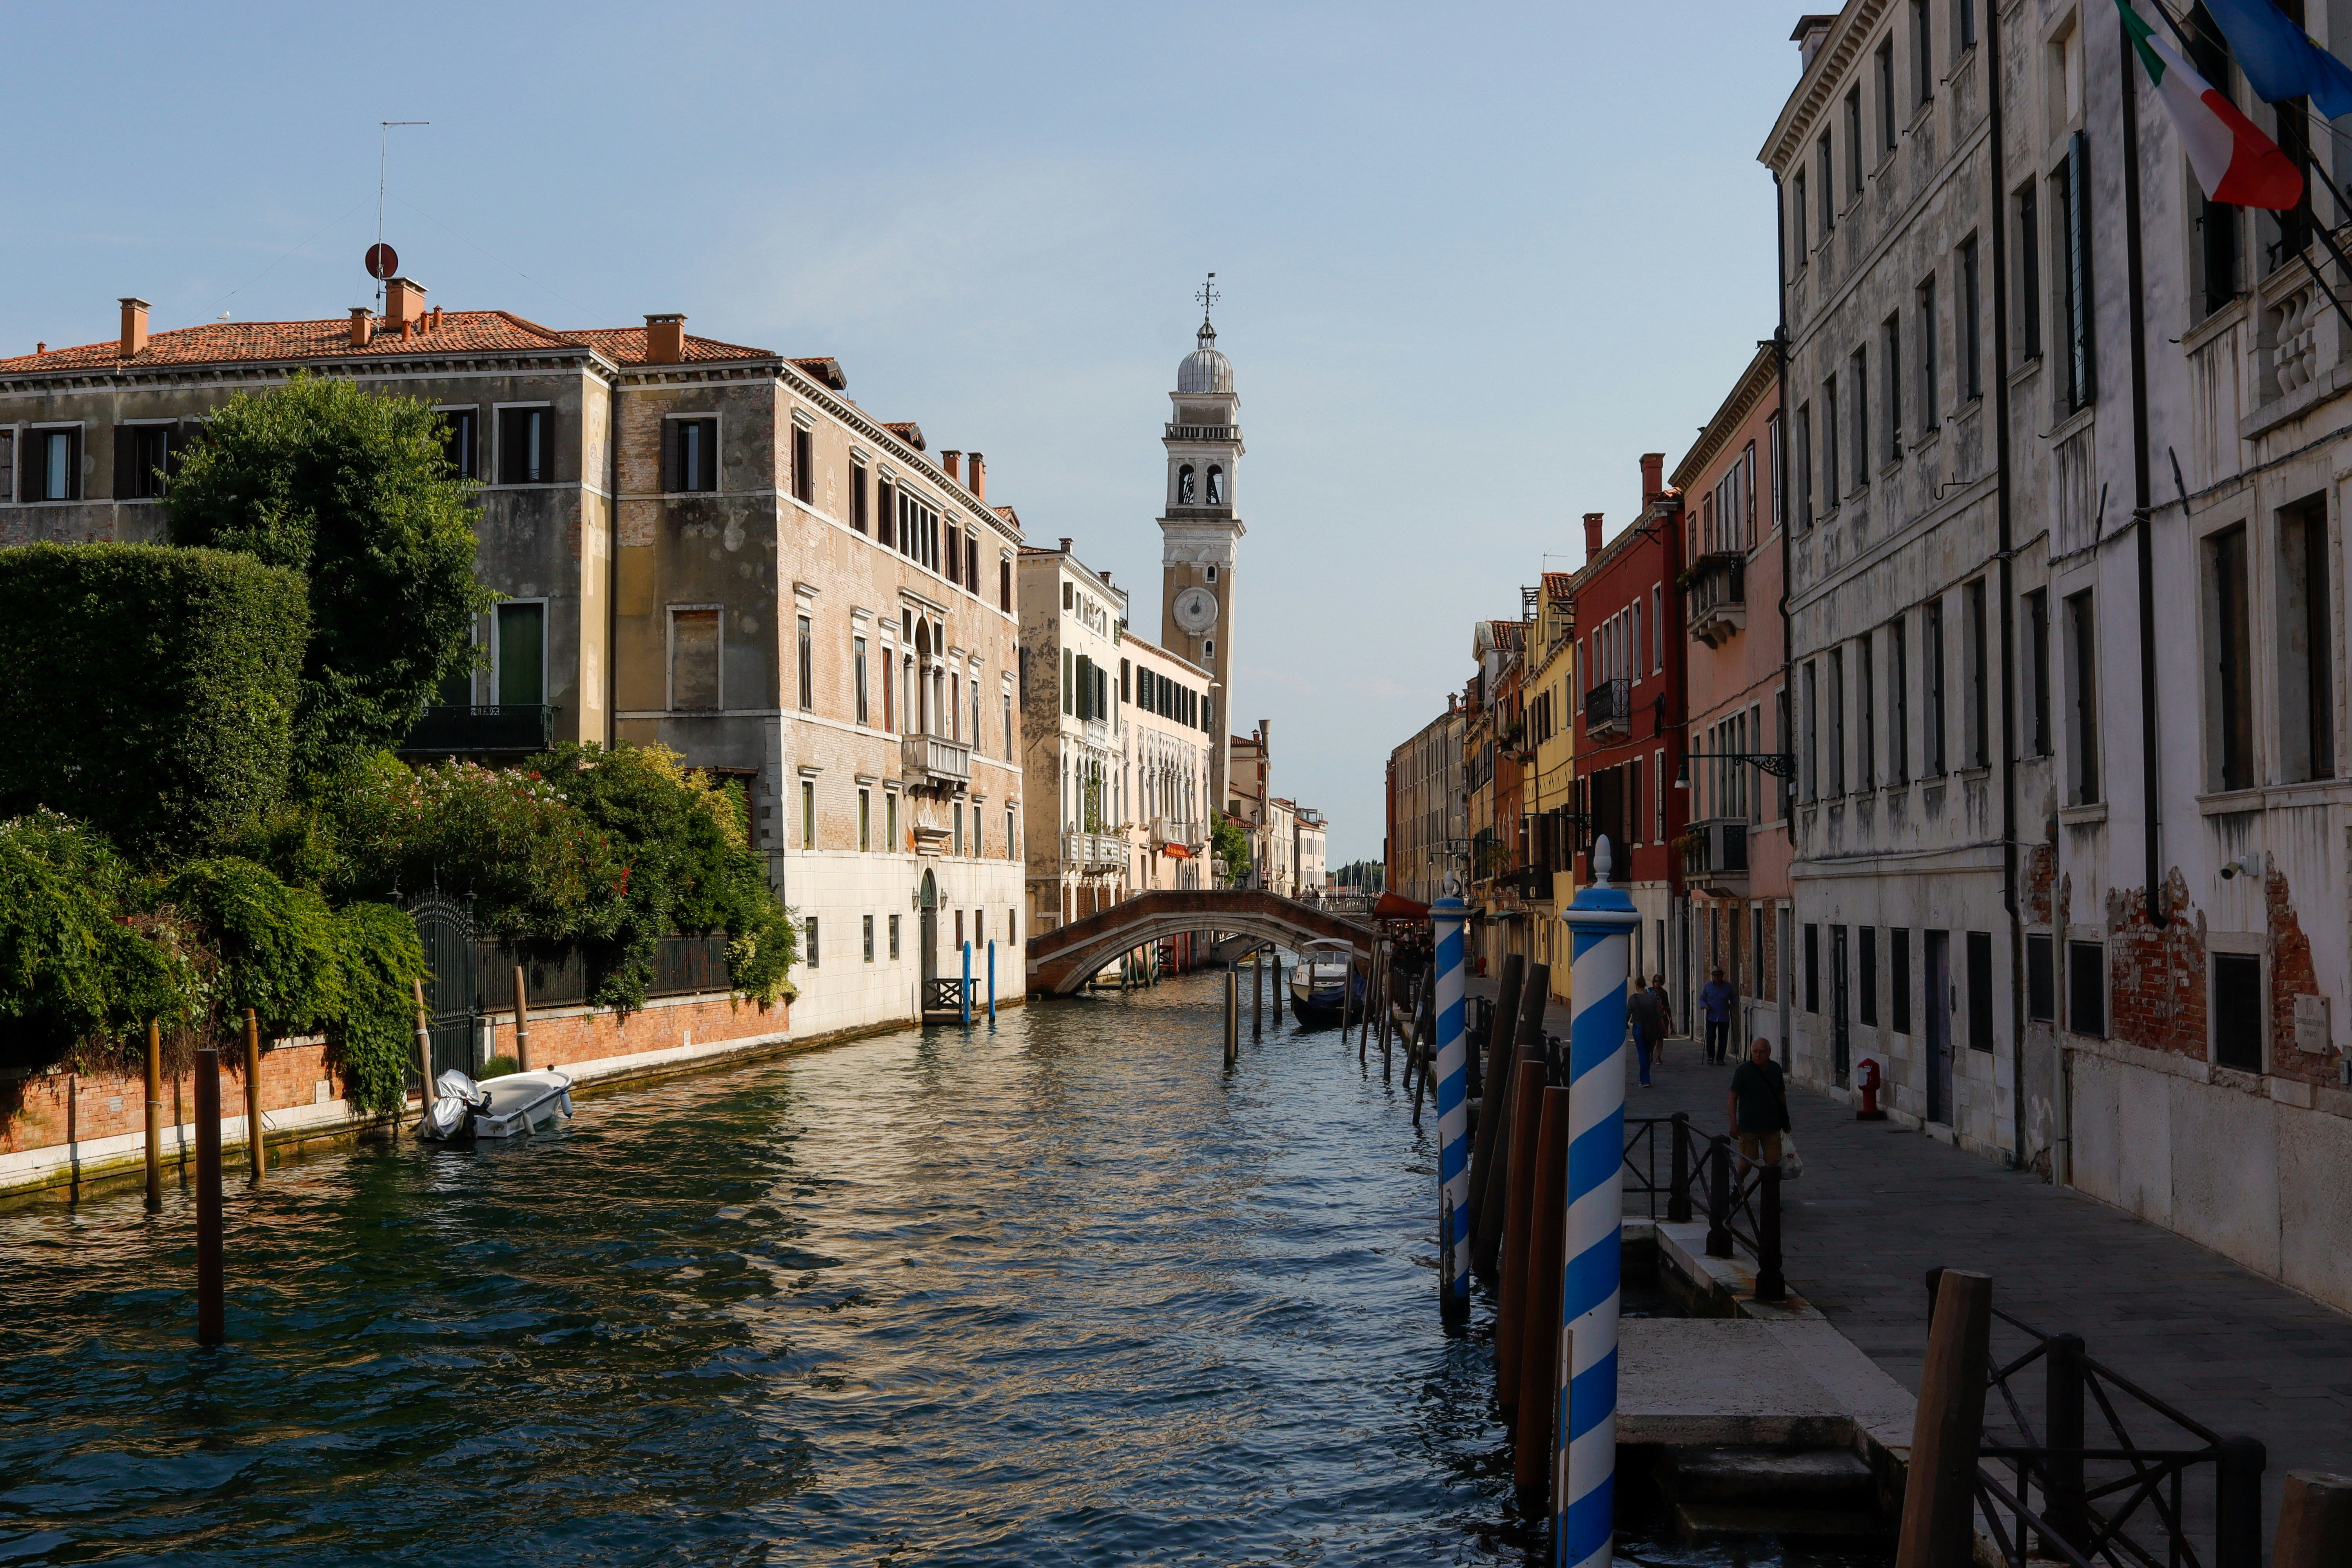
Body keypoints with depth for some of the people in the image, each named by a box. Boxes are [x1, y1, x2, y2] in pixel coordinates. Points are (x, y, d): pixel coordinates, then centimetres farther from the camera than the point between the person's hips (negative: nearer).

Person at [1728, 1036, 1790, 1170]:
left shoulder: (1776, 1069, 4)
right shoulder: (1743, 1070, -9)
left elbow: (1781, 1095, 17)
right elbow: (1733, 1098, -7)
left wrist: (1785, 1121, 20)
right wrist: (1734, 1124, -13)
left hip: (1772, 1125, 4)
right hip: (1749, 1126, -4)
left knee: (1773, 1162, 3)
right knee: (1747, 1163, -3)